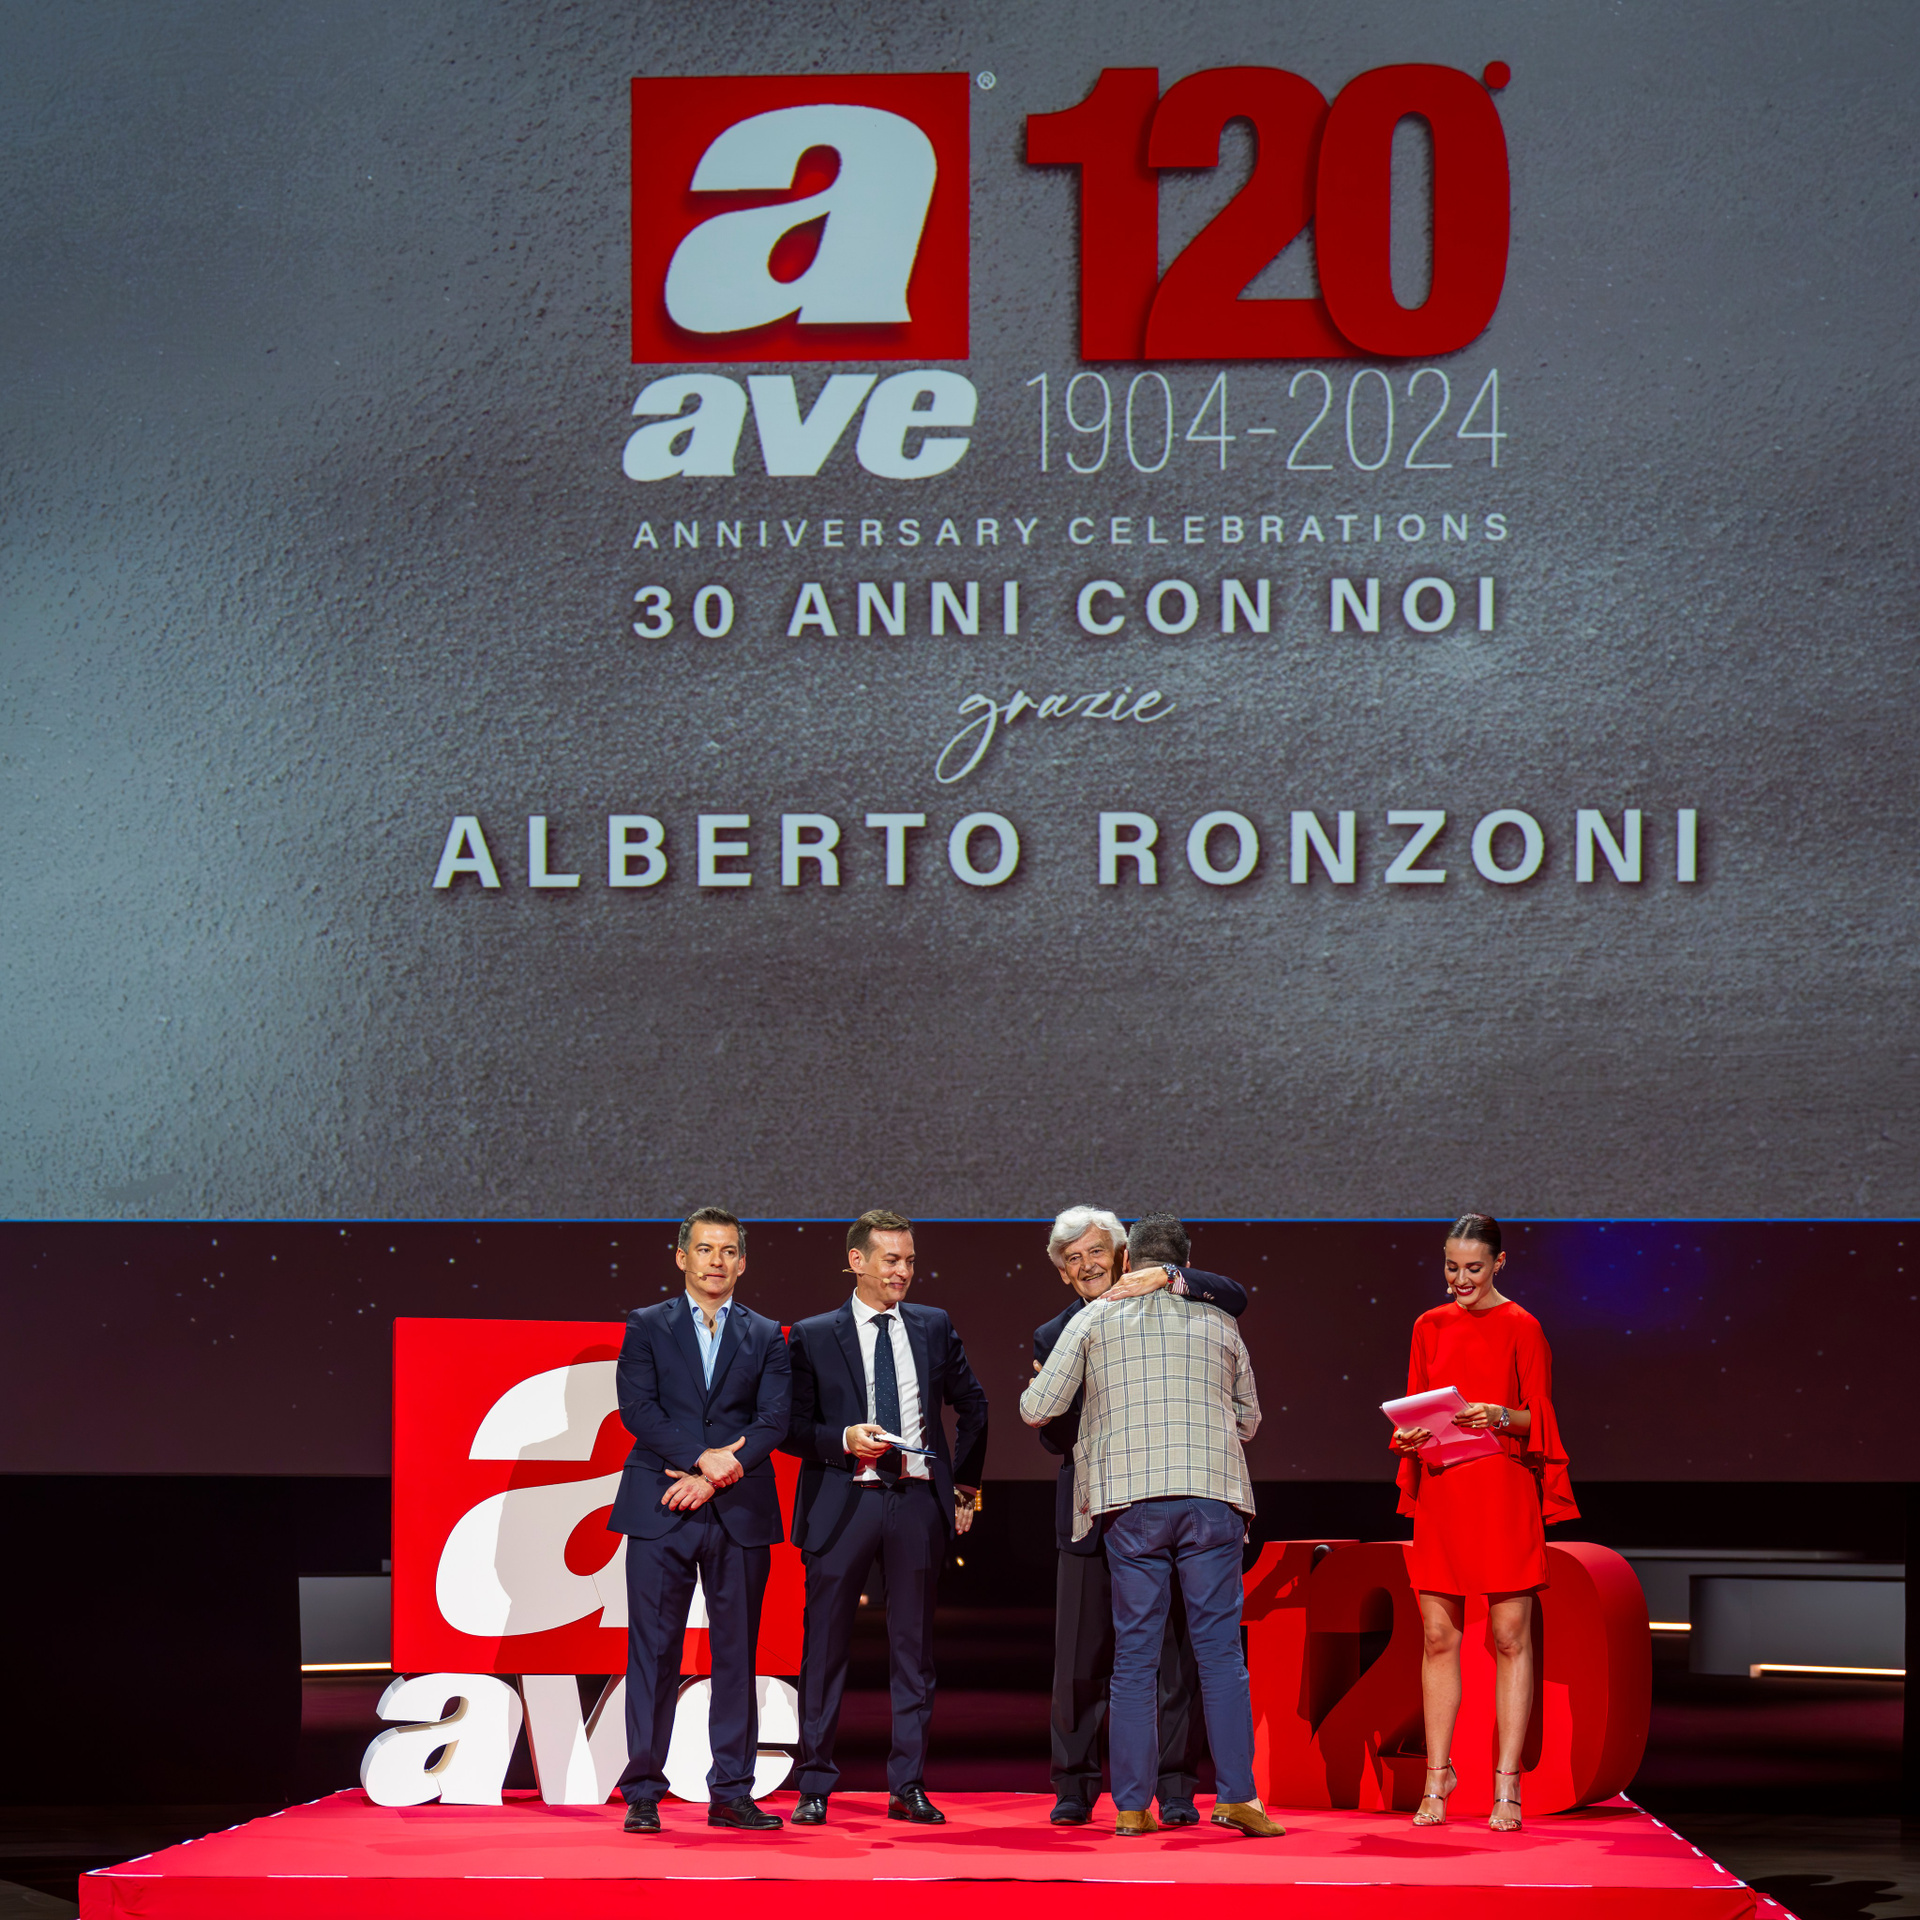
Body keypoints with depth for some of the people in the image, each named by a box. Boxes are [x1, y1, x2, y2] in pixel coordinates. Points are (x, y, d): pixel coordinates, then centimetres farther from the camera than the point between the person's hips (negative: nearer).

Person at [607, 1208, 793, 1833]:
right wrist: (702, 1457, -16)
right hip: (660, 1510, -2)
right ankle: (643, 1793, 2)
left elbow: (774, 1421, 1)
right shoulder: (646, 1327, 9)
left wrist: (714, 1477, -11)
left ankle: (731, 1793, 8)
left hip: (739, 1514, 2)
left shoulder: (766, 1336, 12)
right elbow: (637, 1408, -4)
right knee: (653, 1650, -3)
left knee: (737, 1653, 3)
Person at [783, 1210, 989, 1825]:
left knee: (913, 1648, 4)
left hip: (918, 1502, 2)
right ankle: (814, 1786, 6)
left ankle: (908, 1786, 9)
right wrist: (844, 1440, -15)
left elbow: (972, 1405, 21)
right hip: (843, 1502, -2)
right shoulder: (814, 1336, 3)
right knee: (826, 1645, -1)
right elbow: (793, 1427, 2)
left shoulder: (933, 1328, 11)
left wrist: (965, 1485, 17)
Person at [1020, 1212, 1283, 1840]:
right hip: (1212, 1496, 0)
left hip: (1131, 1500, 0)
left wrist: (1034, 1388, 29)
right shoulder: (1219, 1324, 14)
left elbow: (1037, 1409, 7)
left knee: (1135, 1656, 3)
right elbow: (1248, 1421, 24)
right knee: (1220, 1652, 3)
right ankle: (1235, 1795, -3)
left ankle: (1132, 1806, 3)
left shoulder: (1096, 1318, 9)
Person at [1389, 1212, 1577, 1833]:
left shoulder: (1521, 1328, 0)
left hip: (1503, 1495, -4)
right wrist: (1407, 1435, -4)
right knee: (1439, 1637, 4)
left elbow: (1538, 1418, -1)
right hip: (1440, 1495, 4)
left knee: (1510, 1638, -2)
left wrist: (1501, 1417, -20)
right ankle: (1437, 1778, 10)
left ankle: (1507, 1786, -1)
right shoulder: (1429, 1327, 12)